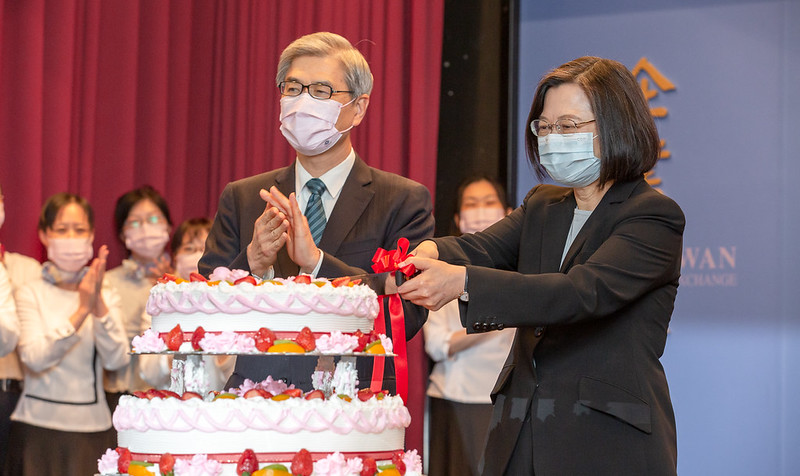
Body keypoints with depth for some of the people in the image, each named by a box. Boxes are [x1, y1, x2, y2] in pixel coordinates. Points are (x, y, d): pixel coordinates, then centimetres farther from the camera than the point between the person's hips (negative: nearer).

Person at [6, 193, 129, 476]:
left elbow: (116, 360, -8)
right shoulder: (30, 294, -1)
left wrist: (99, 303, -18)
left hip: (91, 426, 2)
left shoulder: (107, 297, 6)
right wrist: (82, 310, -22)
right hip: (39, 424, -2)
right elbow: (35, 358, -16)